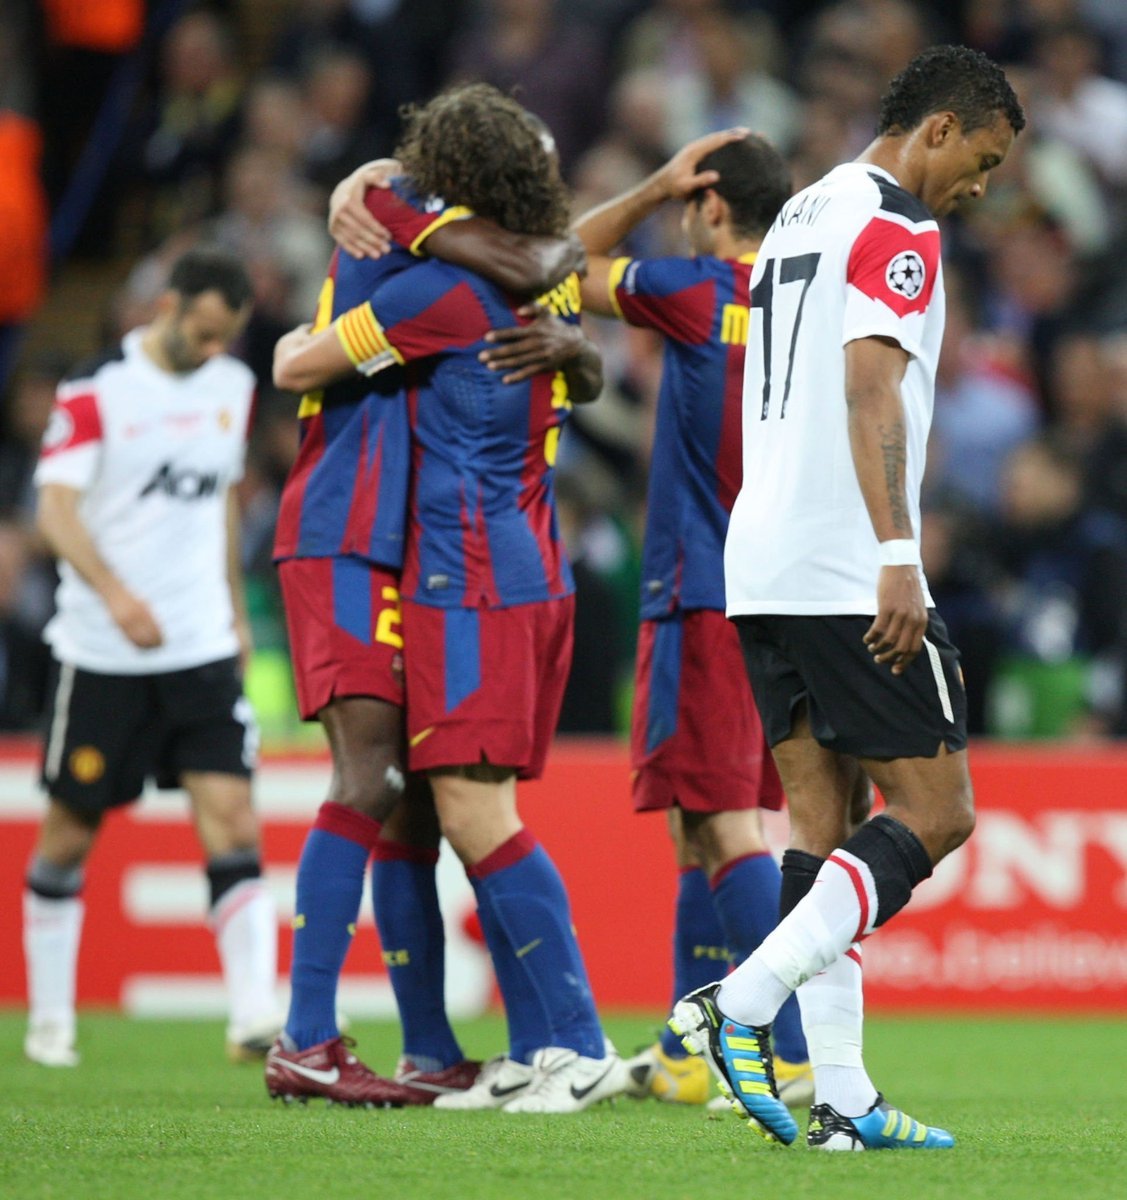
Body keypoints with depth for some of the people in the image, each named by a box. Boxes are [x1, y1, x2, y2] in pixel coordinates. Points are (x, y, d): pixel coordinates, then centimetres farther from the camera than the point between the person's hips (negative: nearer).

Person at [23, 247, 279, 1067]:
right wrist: (114, 592, -31)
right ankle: (50, 1019, 21)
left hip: (204, 649, 4)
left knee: (232, 818, -11)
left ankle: (254, 1019, -16)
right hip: (102, 654, -4)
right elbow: (57, 510, -16)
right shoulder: (94, 392, -8)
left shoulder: (233, 387, 10)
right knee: (70, 835, 6)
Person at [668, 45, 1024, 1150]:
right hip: (847, 571, -9)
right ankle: (740, 1005, -16)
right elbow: (871, 389, -18)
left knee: (821, 823, 6)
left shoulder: (800, 216, 22)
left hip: (761, 565, 9)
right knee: (935, 814, -5)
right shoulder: (894, 228, -7)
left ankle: (840, 1101, 1)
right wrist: (898, 556, -24)